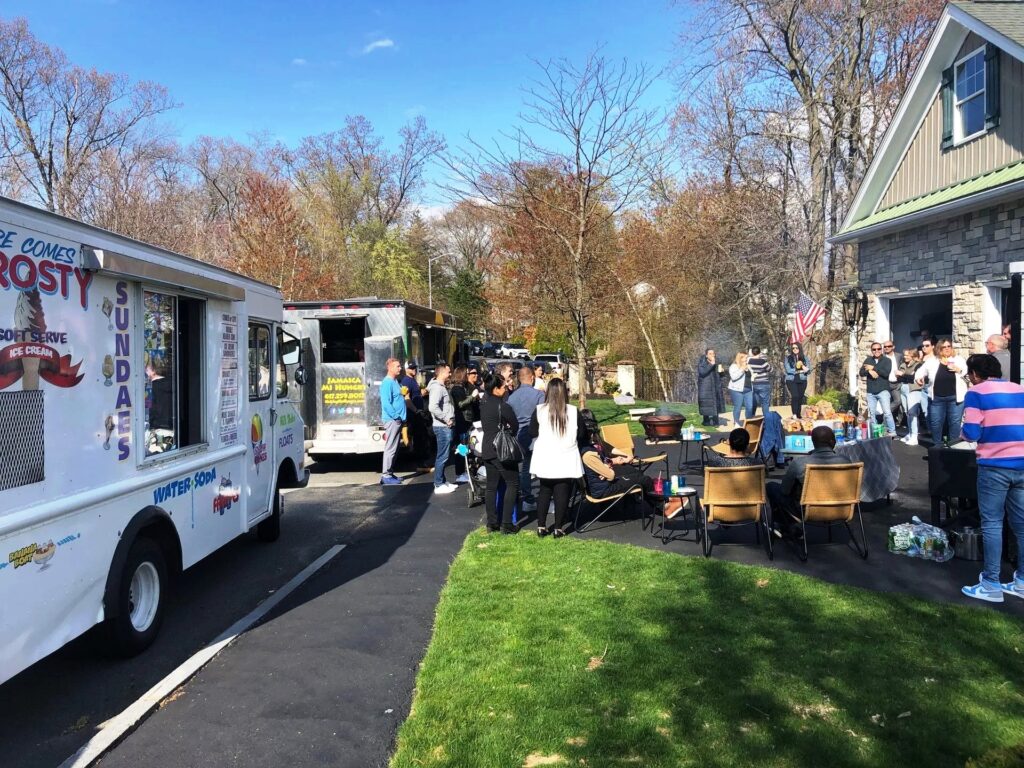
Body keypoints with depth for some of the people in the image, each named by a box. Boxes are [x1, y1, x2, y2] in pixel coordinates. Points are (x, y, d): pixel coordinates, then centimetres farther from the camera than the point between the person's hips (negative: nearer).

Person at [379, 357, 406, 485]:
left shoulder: (395, 381, 16)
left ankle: (390, 473, 20)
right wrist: (396, 416, -18)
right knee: (390, 448, -7)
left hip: (397, 419, 10)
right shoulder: (387, 382, -14)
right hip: (392, 420, -10)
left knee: (394, 448, 13)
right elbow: (386, 403, -21)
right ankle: (386, 476, -4)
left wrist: (403, 394, 8)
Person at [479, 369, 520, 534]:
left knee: (491, 486, 12)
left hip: (487, 449, 7)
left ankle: (491, 523, 15)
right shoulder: (503, 406, -19)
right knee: (512, 484, 4)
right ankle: (506, 523, 2)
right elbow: (515, 427, -6)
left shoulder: (484, 402, 2)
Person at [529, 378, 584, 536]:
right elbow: (581, 435, 1)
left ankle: (541, 526, 16)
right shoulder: (573, 412, -7)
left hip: (545, 460, 1)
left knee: (544, 491, 14)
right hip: (566, 460, -1)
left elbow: (533, 432, 1)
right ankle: (558, 528, 9)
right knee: (562, 493, 6)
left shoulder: (539, 410, -7)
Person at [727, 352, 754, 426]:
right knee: (737, 407, -2)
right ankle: (736, 423, 6)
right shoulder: (733, 366, -3)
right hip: (737, 390, -6)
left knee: (750, 407, 1)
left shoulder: (748, 366, 16)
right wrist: (741, 369, -20)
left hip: (748, 390, 6)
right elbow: (733, 377, -18)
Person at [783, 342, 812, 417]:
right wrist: (800, 371, -6)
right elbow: (788, 370, -7)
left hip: (802, 381, 3)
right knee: (795, 396, -18)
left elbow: (809, 370, 4)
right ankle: (794, 415, -19)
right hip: (791, 380, -3)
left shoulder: (805, 358, 11)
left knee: (800, 398, 3)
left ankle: (799, 415, 11)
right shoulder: (787, 358, 4)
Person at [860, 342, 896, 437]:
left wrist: (873, 368, -12)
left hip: (883, 390, -4)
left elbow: (886, 373, -15)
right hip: (871, 392, 4)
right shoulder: (868, 360, 12)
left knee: (887, 412, -13)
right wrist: (870, 371, -16)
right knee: (871, 414, 7)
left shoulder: (887, 360, 1)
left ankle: (892, 432, -6)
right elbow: (861, 373, 2)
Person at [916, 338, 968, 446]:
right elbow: (921, 371, 10)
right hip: (937, 398, 1)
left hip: (955, 398, -1)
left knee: (955, 423, 3)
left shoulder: (959, 360, 4)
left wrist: (958, 370, -21)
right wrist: (918, 378, -11)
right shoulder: (932, 361, 5)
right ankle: (937, 446, 20)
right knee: (936, 423, 6)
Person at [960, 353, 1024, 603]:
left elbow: (971, 433, -11)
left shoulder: (976, 393, -4)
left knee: (992, 523, 0)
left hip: (994, 466, -5)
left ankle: (991, 585, 2)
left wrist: (962, 433, 10)